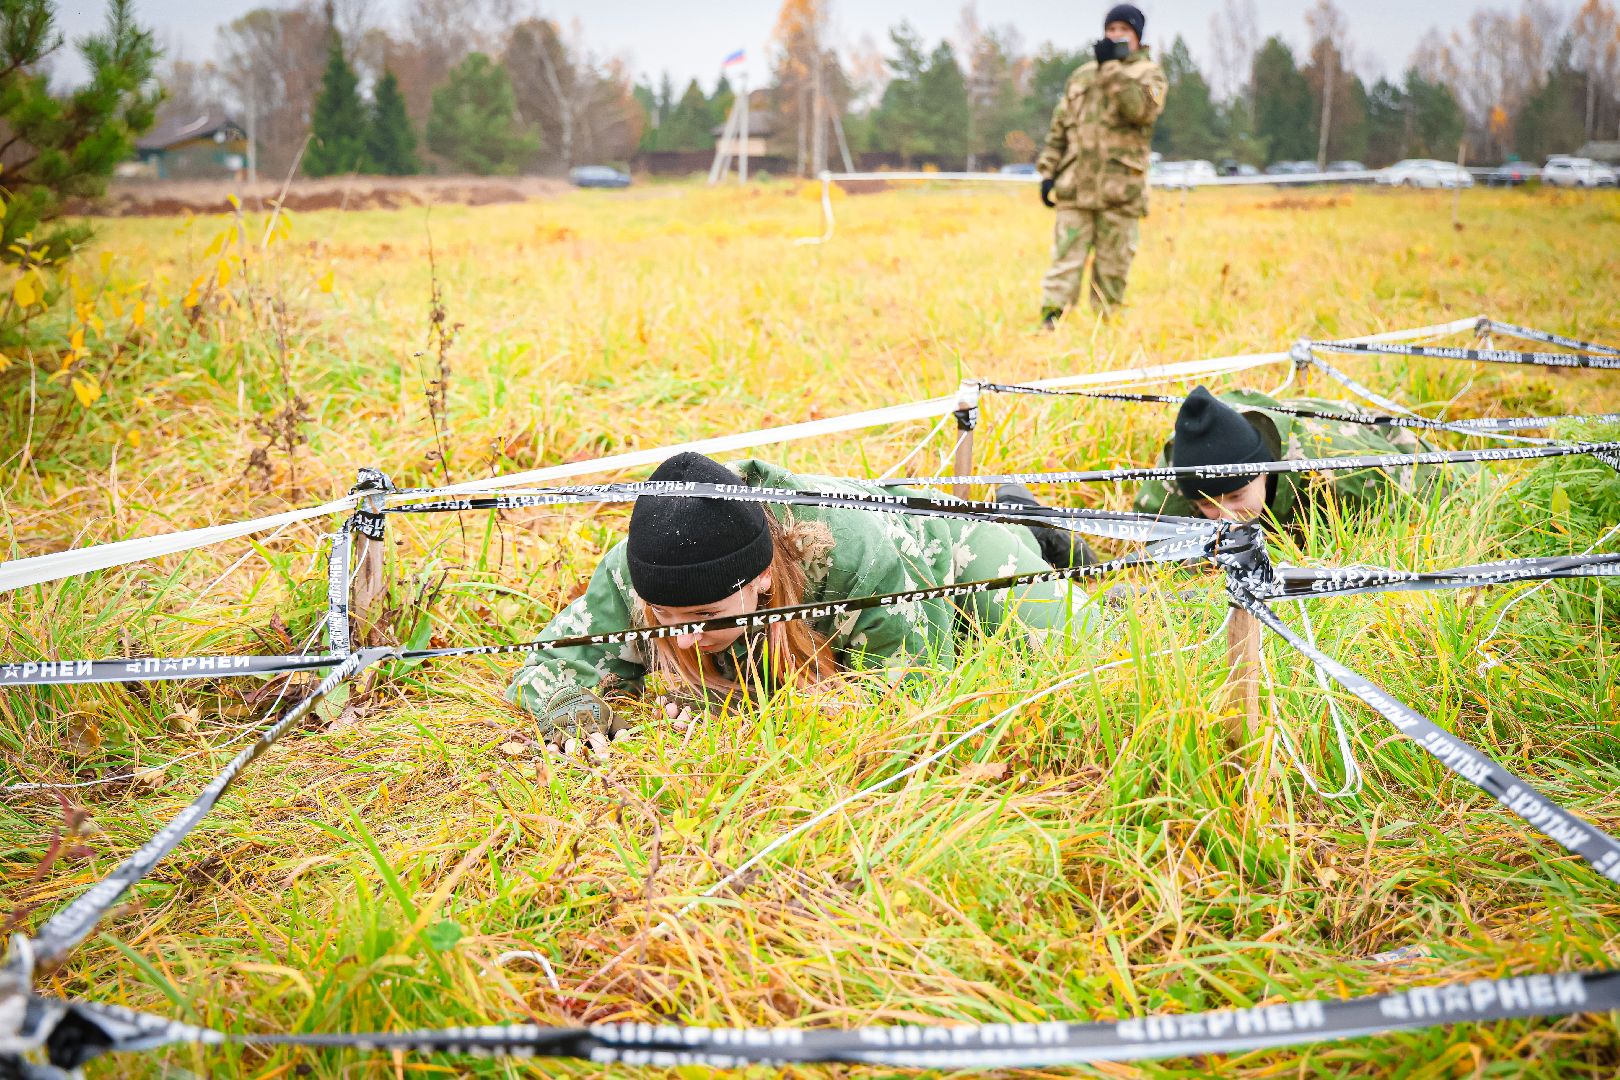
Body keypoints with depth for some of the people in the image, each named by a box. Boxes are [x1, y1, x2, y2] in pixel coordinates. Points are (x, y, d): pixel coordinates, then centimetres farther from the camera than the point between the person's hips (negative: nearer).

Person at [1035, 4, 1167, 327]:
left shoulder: (1149, 73, 6)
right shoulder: (1081, 75, 18)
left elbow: (1140, 108, -16)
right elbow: (1059, 128, 20)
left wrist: (1112, 69, -17)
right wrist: (1048, 172, 12)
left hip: (1120, 189, -2)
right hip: (1076, 188, 2)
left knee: (1112, 269, 2)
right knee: (1065, 260, -6)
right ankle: (1049, 322, -11)